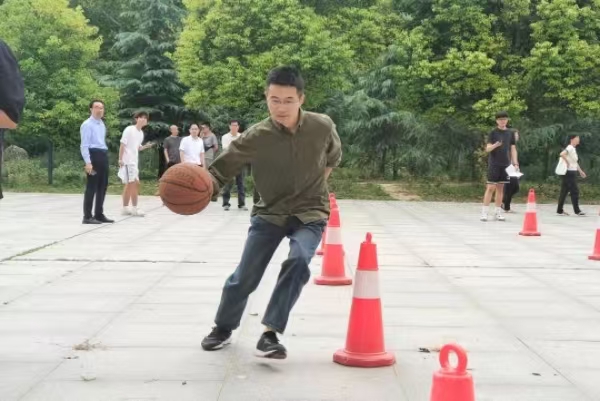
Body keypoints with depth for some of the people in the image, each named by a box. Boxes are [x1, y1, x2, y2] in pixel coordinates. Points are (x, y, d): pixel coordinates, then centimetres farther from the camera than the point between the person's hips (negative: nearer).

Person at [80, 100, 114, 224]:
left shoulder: (102, 124, 19)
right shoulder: (87, 124, -8)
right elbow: (84, 145, -14)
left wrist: (105, 155, 17)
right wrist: (88, 162, -22)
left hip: (103, 155, 9)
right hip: (94, 155, -9)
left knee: (103, 186, 12)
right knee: (92, 187, -7)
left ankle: (99, 214, 20)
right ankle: (87, 216, -4)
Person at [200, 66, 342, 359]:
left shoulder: (322, 127, -13)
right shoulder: (255, 137, -19)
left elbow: (333, 158, 12)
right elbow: (221, 169, -19)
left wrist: (315, 184, 8)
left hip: (310, 213, 0)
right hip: (270, 212, 0)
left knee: (298, 261, -28)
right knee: (245, 275, -1)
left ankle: (269, 334, -17)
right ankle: (223, 328, 29)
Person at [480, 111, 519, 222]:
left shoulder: (510, 133, 9)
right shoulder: (493, 133, -2)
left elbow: (513, 149, 11)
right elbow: (487, 148, -7)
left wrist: (515, 163, 3)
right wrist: (495, 145, -29)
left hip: (505, 164, 4)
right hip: (494, 164, -4)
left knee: (500, 188, 7)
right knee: (491, 187, -8)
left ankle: (498, 212, 12)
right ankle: (484, 212, -6)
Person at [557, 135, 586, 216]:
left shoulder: (574, 149, 16)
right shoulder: (570, 148, -15)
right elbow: (562, 154, -35)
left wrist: (580, 171, 23)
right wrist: (567, 162, -23)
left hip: (572, 173, 10)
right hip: (569, 172, -10)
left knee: (565, 191, 10)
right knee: (574, 191, -7)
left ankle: (560, 210, 14)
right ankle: (577, 211, -3)